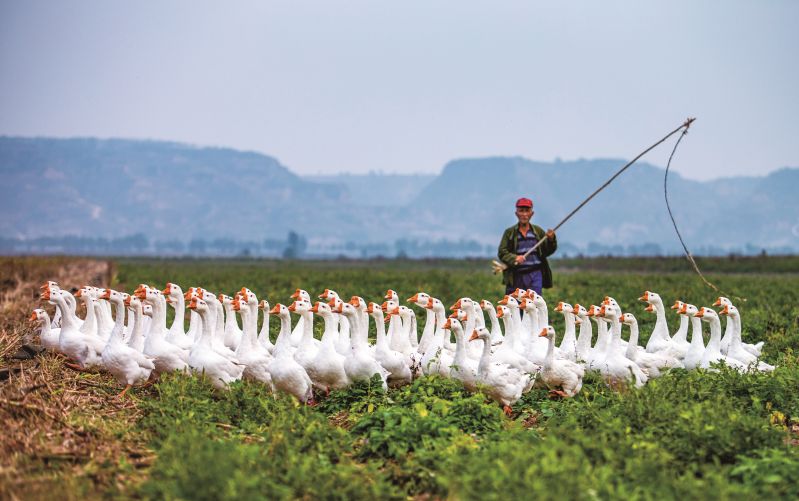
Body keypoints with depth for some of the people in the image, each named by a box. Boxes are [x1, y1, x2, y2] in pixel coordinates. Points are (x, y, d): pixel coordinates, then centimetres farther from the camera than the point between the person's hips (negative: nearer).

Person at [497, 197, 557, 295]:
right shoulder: (509, 232, 3)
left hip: (535, 275, 1)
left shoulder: (538, 231, 9)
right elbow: (502, 252, -4)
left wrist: (551, 240, -10)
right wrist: (514, 258, -22)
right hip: (516, 275, -1)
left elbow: (547, 252, 9)